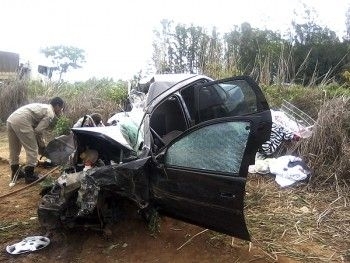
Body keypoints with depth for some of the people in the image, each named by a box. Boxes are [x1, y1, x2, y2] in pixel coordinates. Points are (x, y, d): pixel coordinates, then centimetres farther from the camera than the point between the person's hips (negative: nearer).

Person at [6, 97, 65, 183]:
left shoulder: (43, 107, 27)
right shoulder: (50, 114, -2)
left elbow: (36, 127, 30)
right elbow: (38, 131, -7)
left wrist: (40, 143, 32)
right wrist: (42, 146, 8)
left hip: (11, 119, 10)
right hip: (21, 121, -10)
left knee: (14, 149, 22)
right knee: (32, 149, 2)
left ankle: (15, 172, 36)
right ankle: (29, 176, 9)